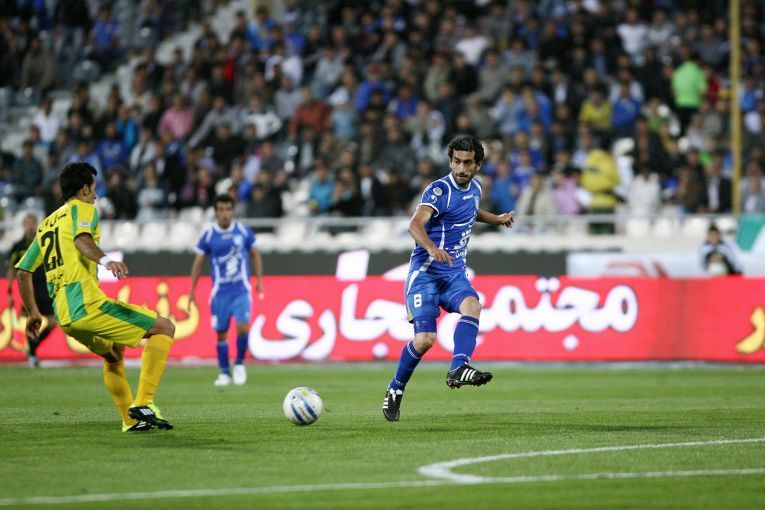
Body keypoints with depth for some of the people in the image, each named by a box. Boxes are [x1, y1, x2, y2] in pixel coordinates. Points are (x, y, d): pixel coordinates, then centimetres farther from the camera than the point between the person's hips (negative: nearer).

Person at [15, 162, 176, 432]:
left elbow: (22, 272, 23)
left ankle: (131, 420, 29)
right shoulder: (83, 209, 3)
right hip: (88, 305, -8)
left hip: (65, 317, 9)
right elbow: (81, 239, -21)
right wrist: (106, 260, -38)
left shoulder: (46, 224, 24)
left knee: (114, 354, 33)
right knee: (164, 328, -3)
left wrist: (33, 313, 31)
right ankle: (143, 403, -16)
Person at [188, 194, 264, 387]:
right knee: (221, 333, 4)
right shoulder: (208, 235, -2)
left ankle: (239, 364, 6)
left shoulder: (243, 231, -1)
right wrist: (192, 291, 3)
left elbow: (255, 255, 11)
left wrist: (259, 281, 5)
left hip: (241, 290, -1)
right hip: (220, 292, 1)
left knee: (242, 327, -16)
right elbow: (198, 263, 5)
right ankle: (224, 373, 19)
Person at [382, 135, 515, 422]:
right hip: (425, 272, -6)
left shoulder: (475, 188, 9)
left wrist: (497, 219, 30)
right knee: (425, 339, -15)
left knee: (472, 306, -27)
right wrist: (431, 248, -49)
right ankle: (395, 390, 7)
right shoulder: (439, 190, -15)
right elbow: (415, 224, -32)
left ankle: (458, 369, -39)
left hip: (455, 273, 6)